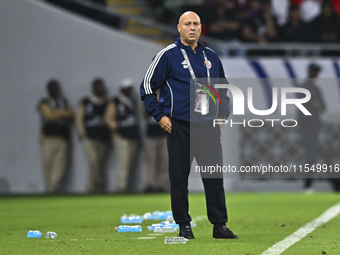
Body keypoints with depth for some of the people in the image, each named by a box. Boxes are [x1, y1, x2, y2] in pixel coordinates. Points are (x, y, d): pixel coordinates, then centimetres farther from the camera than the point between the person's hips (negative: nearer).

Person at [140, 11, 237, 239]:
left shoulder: (211, 56, 13)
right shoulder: (168, 55, -1)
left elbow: (223, 87, 26)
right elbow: (147, 86, 1)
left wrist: (222, 114, 14)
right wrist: (160, 115, -5)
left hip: (209, 126, 4)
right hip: (179, 126, -4)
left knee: (214, 177, 2)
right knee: (179, 177, 0)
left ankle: (220, 225, 7)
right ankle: (184, 225, 8)